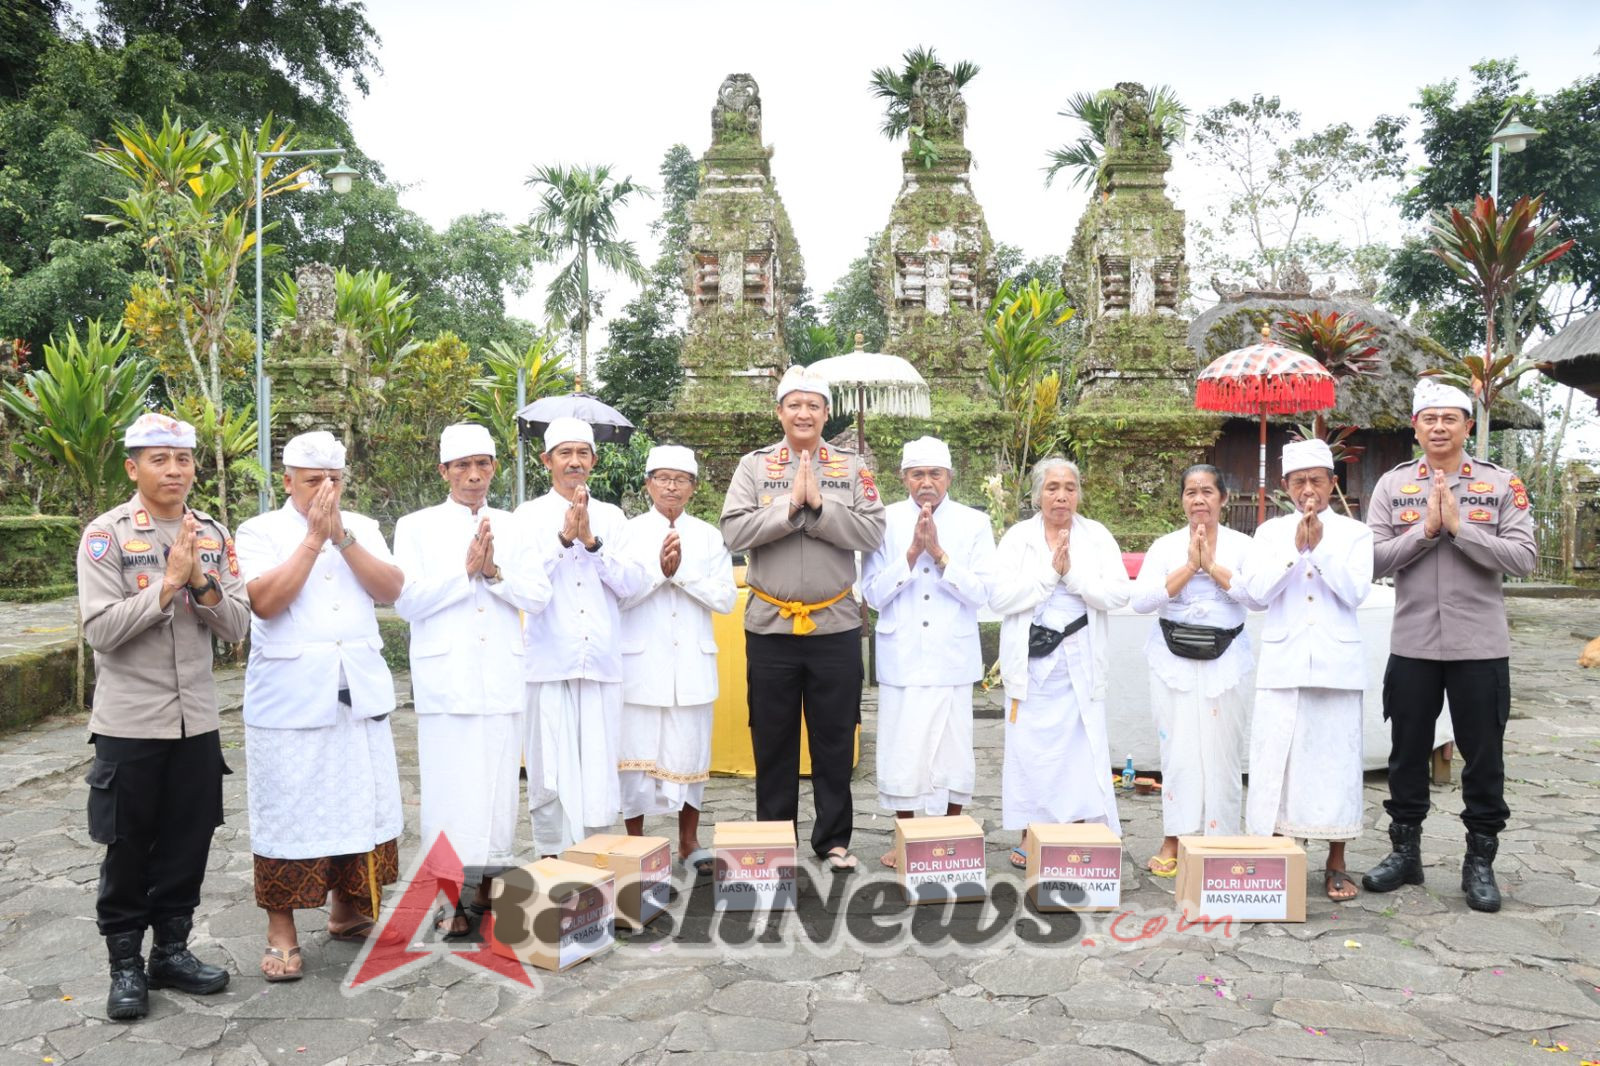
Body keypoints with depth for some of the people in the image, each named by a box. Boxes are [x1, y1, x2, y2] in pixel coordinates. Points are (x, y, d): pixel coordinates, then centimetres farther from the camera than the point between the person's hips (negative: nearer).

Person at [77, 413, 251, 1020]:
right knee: (128, 847, 8)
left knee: (188, 842, 11)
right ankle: (126, 964, 24)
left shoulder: (213, 534, 4)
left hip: (197, 719, 4)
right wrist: (168, 583, -21)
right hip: (129, 722, -3)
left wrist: (200, 581, -17)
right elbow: (100, 629, -16)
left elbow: (237, 626, -1)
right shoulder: (106, 535, -8)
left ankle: (171, 950, 28)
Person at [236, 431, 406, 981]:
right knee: (287, 811, 1)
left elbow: (390, 590, -3)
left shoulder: (362, 528, 10)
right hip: (290, 697, -3)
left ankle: (349, 910, 27)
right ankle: (281, 934, 14)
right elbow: (265, 601, -14)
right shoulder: (260, 531, 1)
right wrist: (314, 537, -13)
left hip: (360, 691, 4)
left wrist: (342, 535, -11)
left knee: (361, 804, 10)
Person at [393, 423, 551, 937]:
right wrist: (465, 570, -10)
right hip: (446, 678, -2)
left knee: (499, 784, 5)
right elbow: (406, 600, -4)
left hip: (502, 677, 3)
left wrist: (494, 572, -11)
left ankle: (489, 887, 18)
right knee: (449, 786, -4)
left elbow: (539, 595, 3)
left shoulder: (513, 527, 12)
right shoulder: (416, 527, 6)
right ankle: (450, 899, 5)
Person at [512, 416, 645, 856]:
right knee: (551, 771, 1)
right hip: (549, 663, -2)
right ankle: (552, 857, 14)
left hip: (601, 661, 2)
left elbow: (631, 584, 2)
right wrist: (564, 537, -15)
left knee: (600, 768, 4)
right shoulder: (528, 515, 6)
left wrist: (592, 542, -10)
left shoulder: (611, 517, 11)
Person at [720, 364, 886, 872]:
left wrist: (819, 505, -18)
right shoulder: (754, 465, 2)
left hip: (836, 625, 0)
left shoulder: (852, 466, 3)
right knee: (772, 739, 11)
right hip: (770, 625, 0)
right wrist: (790, 505, -17)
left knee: (835, 739, 9)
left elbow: (872, 534, -8)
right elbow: (734, 531, -10)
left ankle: (834, 839, 23)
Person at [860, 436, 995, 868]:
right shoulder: (885, 521, 2)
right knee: (901, 749, 4)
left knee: (953, 751, 4)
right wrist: (912, 553, -14)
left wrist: (939, 553, -15)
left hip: (951, 658, 0)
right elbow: (873, 594, -3)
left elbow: (979, 592, -5)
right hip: (901, 657, 0)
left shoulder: (974, 523, 2)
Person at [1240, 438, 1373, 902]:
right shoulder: (1271, 532, 8)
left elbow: (1355, 591, -7)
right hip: (1283, 663, 1)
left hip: (1337, 663, 0)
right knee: (1275, 759, 0)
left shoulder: (1354, 533, 6)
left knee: (1336, 759, 3)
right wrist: (1295, 549, -13)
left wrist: (1319, 547, -14)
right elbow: (1257, 591, -5)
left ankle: (1336, 864, 14)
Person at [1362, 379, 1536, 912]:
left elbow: (1523, 558, -10)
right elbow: (1375, 558, -4)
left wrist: (1459, 526, -17)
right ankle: (1405, 852, 26)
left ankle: (1480, 861, 23)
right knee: (1407, 753, 11)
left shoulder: (1502, 484, -1)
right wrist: (1426, 528, -16)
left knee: (1483, 757, 7)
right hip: (1412, 644, 1)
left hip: (1480, 646, -1)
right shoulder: (1393, 485, 3)